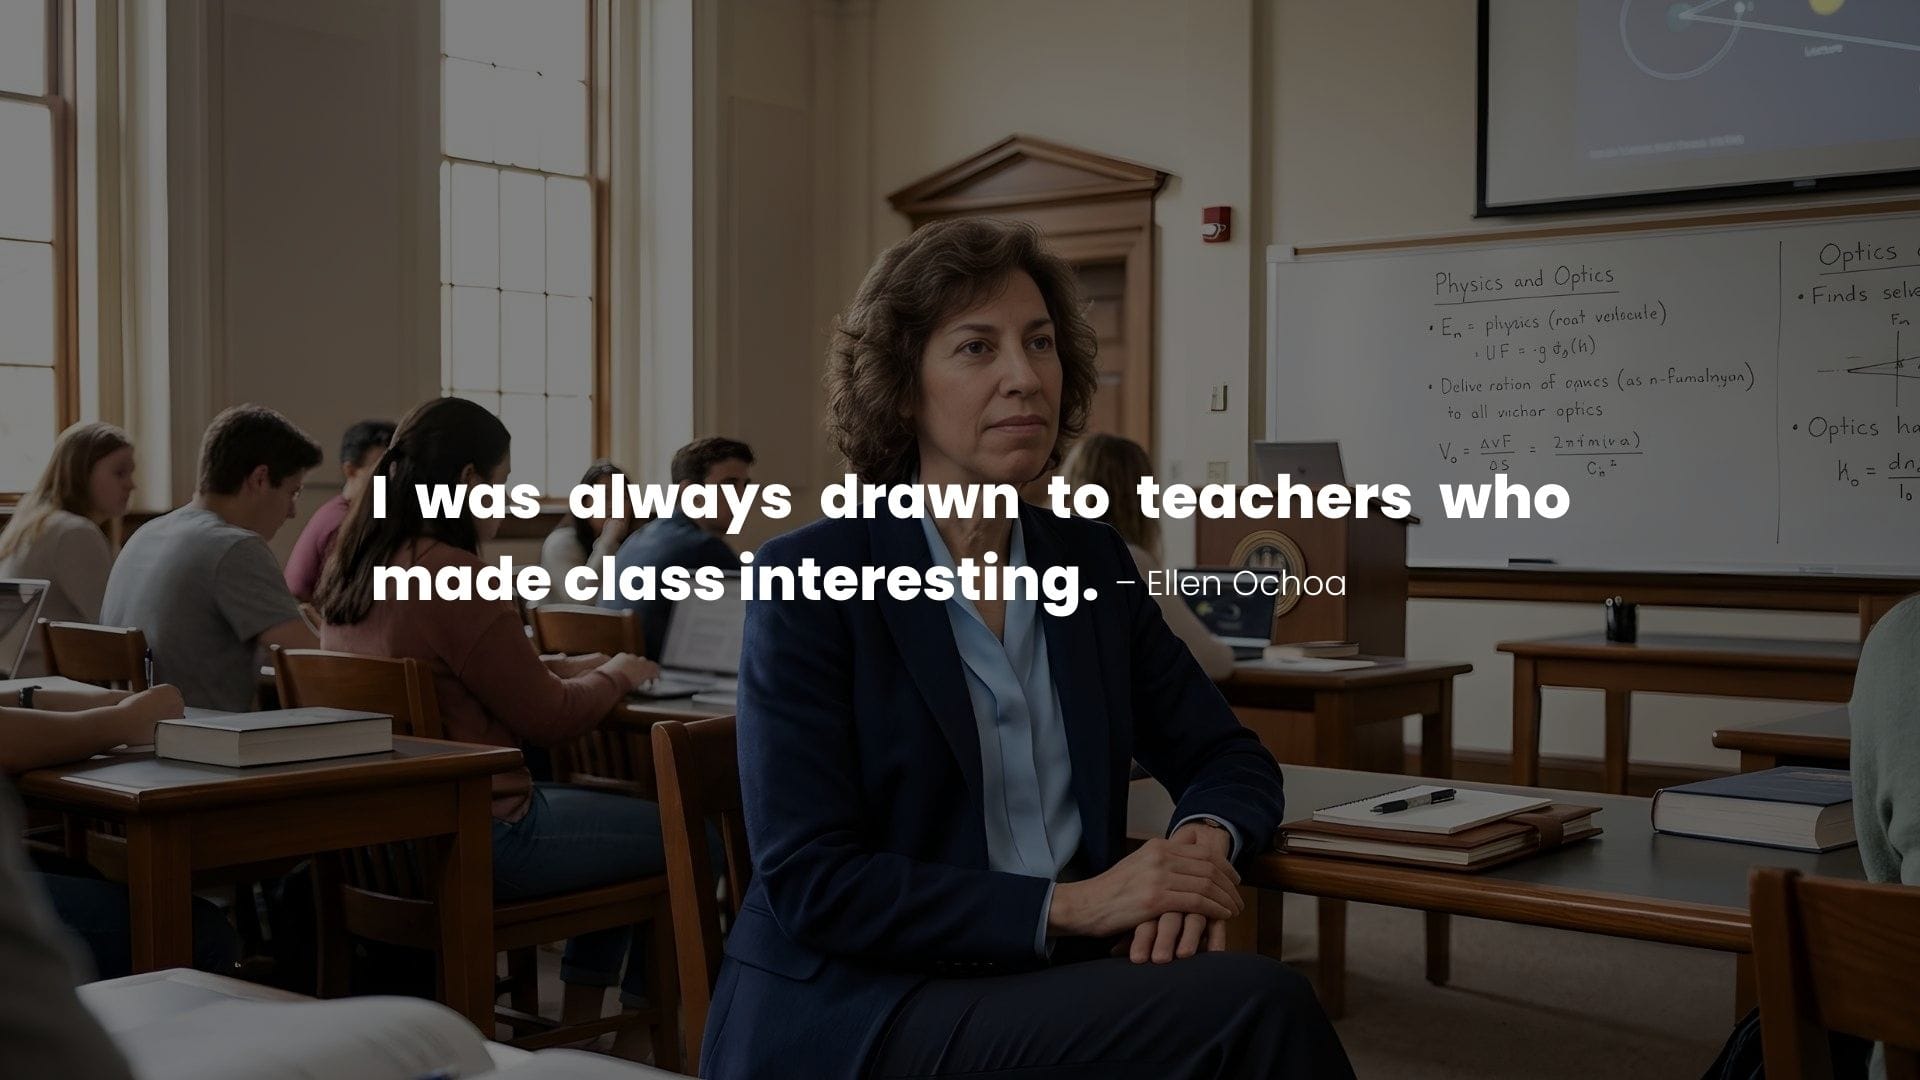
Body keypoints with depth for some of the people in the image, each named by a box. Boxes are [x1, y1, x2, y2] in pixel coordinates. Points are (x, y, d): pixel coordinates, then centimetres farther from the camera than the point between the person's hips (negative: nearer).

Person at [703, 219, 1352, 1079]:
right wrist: (1070, 904, -21)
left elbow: (1230, 760, 15)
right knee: (1254, 1005, -25)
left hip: (1048, 994, 5)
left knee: (1242, 1000, -26)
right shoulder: (807, 581, -8)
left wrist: (1203, 841, -10)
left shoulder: (1091, 563, 9)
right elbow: (808, 881, -14)